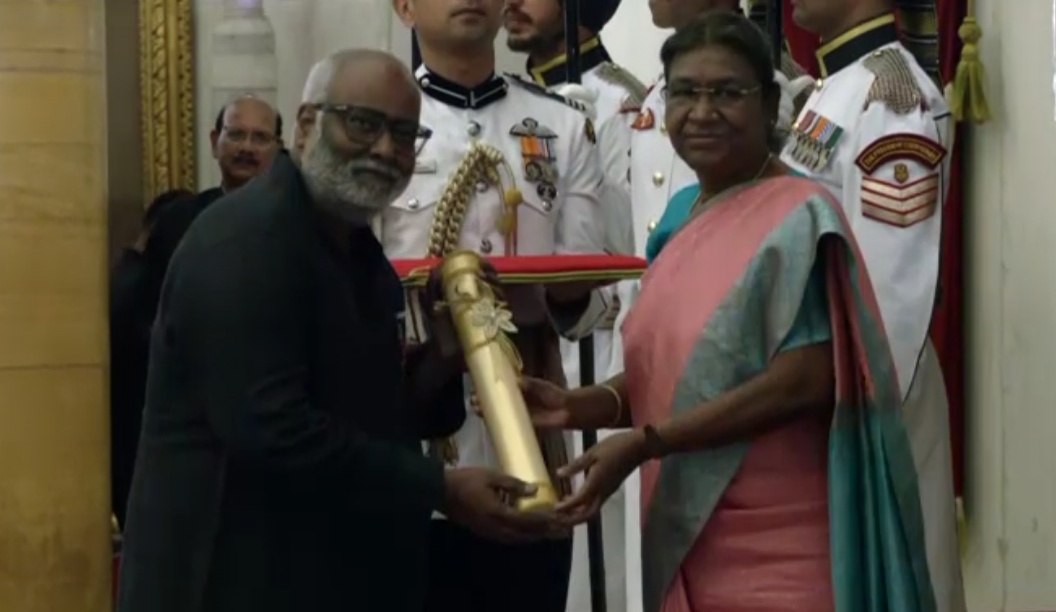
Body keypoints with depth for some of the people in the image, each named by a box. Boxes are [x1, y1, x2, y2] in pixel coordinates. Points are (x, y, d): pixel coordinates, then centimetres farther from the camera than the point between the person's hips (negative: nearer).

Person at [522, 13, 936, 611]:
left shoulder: (797, 216, -12)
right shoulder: (687, 216, 10)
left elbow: (801, 381, -20)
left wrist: (642, 445, -19)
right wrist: (579, 405, -3)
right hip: (689, 535, 7)